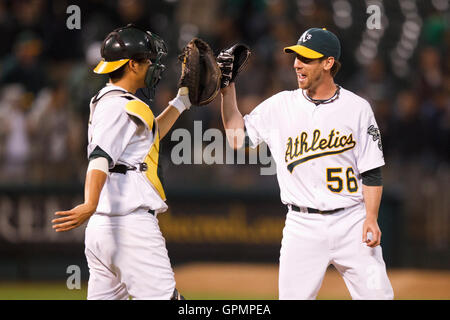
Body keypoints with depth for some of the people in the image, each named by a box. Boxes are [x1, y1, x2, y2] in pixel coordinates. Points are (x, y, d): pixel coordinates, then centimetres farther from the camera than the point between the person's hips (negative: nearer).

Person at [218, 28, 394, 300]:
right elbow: (237, 137, 3)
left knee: (376, 294, -6)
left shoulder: (357, 108, 2)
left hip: (351, 222, -1)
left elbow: (372, 172, 2)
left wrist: (371, 219, -8)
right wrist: (228, 88, -2)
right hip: (303, 225, 1)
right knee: (293, 296, -3)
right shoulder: (280, 106, 6)